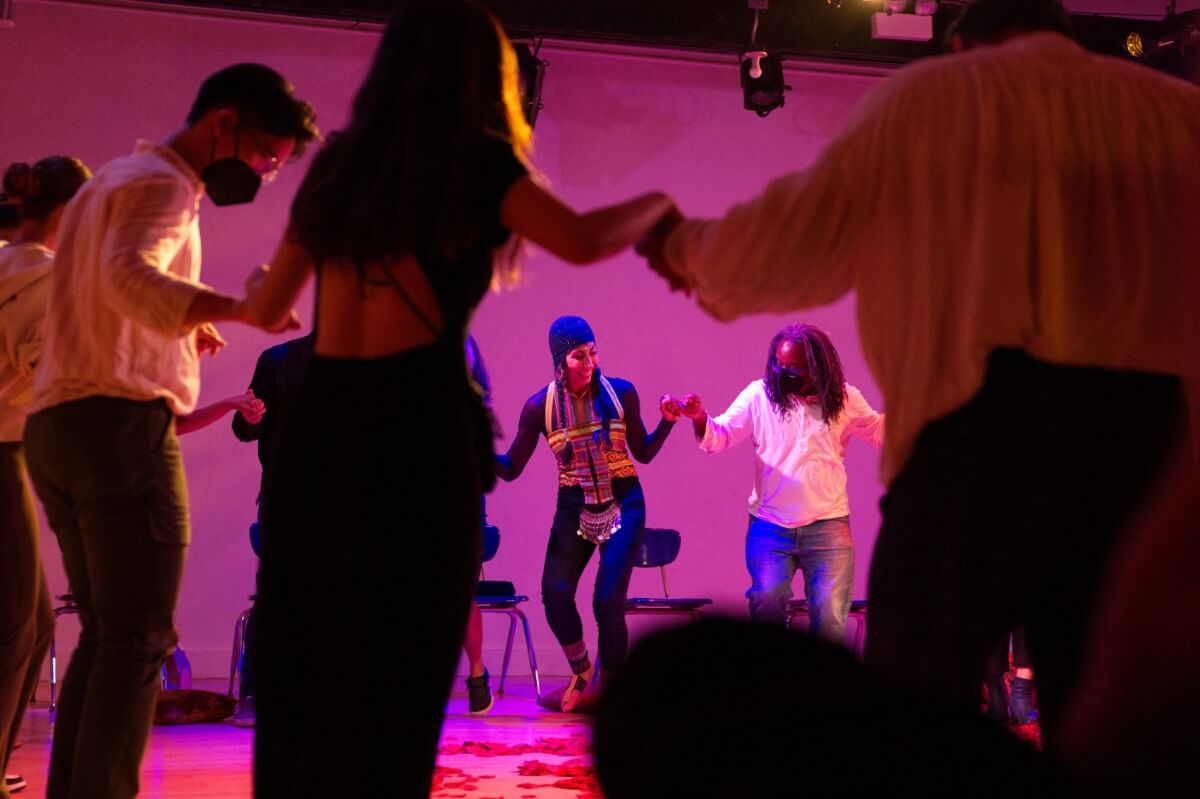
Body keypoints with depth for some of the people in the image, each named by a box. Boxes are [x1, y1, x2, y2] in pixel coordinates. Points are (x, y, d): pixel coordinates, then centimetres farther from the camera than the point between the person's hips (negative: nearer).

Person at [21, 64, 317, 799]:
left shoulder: (112, 179, 25)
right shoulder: (162, 183, -6)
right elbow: (131, 279, -26)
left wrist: (183, 328, 22)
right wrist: (239, 307, -39)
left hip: (55, 425, 9)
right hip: (121, 425, -9)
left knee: (105, 634, 11)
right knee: (138, 637, -10)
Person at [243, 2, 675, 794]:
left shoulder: (339, 163, 16)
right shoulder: (472, 159, 0)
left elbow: (269, 307, 23)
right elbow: (583, 240, -15)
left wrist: (252, 292, 47)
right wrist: (656, 205, 6)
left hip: (316, 429, 5)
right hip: (414, 431, -5)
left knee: (302, 673, 13)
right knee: (391, 685, 2)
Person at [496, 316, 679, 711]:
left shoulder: (621, 392, -6)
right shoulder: (540, 406, -5)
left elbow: (643, 453, 4)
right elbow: (510, 469, -1)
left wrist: (667, 422, -11)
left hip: (623, 504, -2)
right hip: (573, 508, 2)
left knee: (608, 600, -12)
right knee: (555, 594, -10)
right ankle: (581, 674, 18)